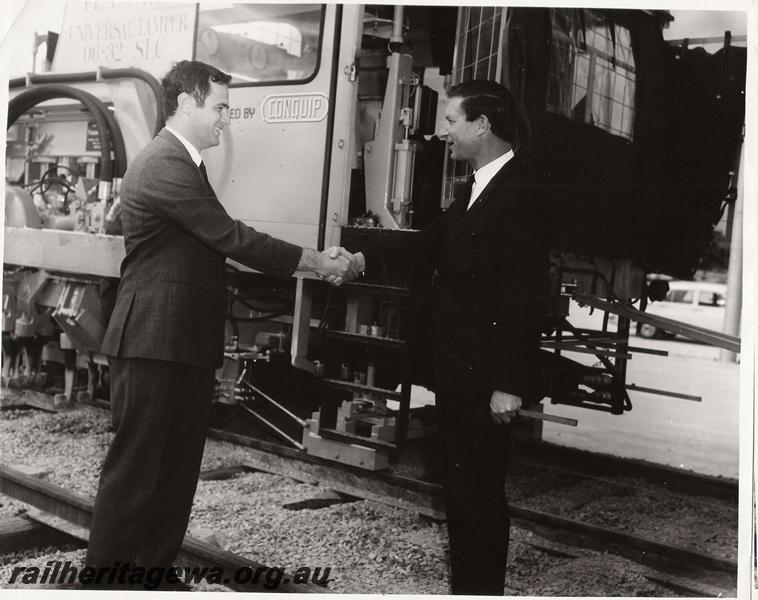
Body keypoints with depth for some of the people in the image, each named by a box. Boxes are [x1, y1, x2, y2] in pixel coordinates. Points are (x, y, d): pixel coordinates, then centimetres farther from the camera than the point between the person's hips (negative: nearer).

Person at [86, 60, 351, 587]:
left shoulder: (182, 164, 18)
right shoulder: (166, 165, -16)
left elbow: (220, 243, 16)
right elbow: (231, 238, -19)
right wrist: (315, 261, -10)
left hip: (186, 345, 10)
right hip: (156, 345, -10)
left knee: (177, 470, 15)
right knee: (134, 471, -2)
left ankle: (156, 566, 26)